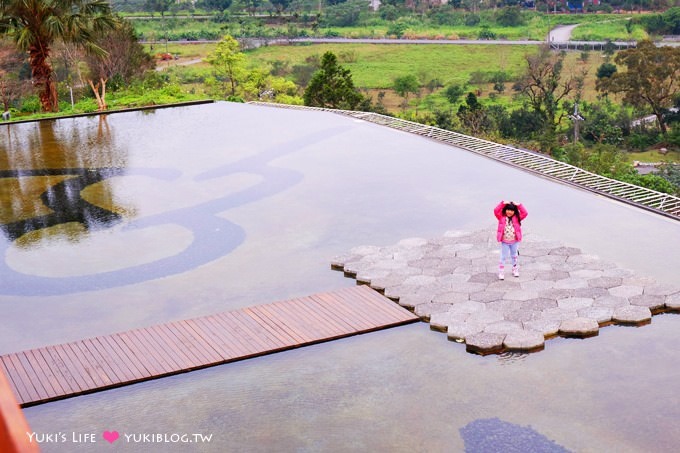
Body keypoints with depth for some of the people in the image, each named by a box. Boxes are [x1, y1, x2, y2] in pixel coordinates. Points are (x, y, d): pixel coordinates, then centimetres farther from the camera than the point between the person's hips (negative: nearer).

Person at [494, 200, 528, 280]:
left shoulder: (517, 218, -3)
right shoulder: (502, 217, -6)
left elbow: (525, 213, -12)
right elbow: (496, 211, -19)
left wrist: (519, 205, -18)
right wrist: (503, 203, -24)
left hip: (514, 241, 2)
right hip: (504, 242, -2)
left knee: (514, 256, 18)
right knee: (503, 257, 4)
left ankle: (515, 270, 32)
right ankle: (501, 273, 8)